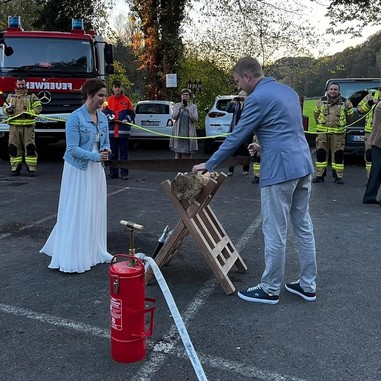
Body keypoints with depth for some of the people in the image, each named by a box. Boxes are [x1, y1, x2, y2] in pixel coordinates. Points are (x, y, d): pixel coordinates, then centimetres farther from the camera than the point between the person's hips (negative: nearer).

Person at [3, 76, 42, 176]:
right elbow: (4, 108, 15)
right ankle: (15, 168, 13)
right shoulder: (11, 96, 13)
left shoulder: (31, 96, 4)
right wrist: (8, 110, -8)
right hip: (14, 126, 3)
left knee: (30, 147, -4)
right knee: (13, 147, 4)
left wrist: (28, 113, -14)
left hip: (28, 126, -3)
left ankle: (31, 169, 2)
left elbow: (38, 107, -1)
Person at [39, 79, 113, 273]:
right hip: (78, 169, -7)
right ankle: (72, 259, 7)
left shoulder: (103, 117, 6)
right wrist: (96, 156, -25)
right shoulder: (75, 117, -14)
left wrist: (106, 150, -9)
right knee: (76, 213, -2)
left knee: (96, 211, 12)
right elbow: (72, 149, -17)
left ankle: (94, 251, 26)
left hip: (96, 169, 7)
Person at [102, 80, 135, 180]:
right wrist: (109, 117, -10)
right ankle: (113, 173, 16)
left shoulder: (126, 100, 5)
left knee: (124, 153, 1)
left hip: (123, 131, -1)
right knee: (113, 153, 8)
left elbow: (132, 113, 6)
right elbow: (103, 113, 8)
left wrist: (127, 119, -11)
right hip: (111, 131, 2)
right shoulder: (108, 100, 8)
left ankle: (124, 173, 7)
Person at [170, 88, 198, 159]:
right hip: (178, 133, 0)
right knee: (177, 154, 2)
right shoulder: (177, 105, 7)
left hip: (189, 133, 0)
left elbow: (195, 119, -7)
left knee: (188, 153, 3)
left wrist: (188, 110, -17)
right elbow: (174, 117, -4)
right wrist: (180, 108, -15)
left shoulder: (193, 107, 4)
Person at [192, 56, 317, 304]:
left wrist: (209, 165, 3)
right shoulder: (289, 91, 17)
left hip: (280, 170, -9)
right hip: (303, 165, 9)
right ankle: (308, 286, 23)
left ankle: (270, 290, 13)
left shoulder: (258, 98, -10)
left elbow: (236, 138, -7)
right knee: (304, 227, 14)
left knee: (275, 233, 1)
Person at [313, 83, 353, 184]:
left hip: (338, 133, -1)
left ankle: (338, 176, 7)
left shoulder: (345, 102, 4)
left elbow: (349, 116, 17)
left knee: (338, 154, -1)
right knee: (321, 153, 2)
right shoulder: (321, 101, 7)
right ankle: (319, 175, 10)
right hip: (322, 132, 1)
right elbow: (316, 114, 21)